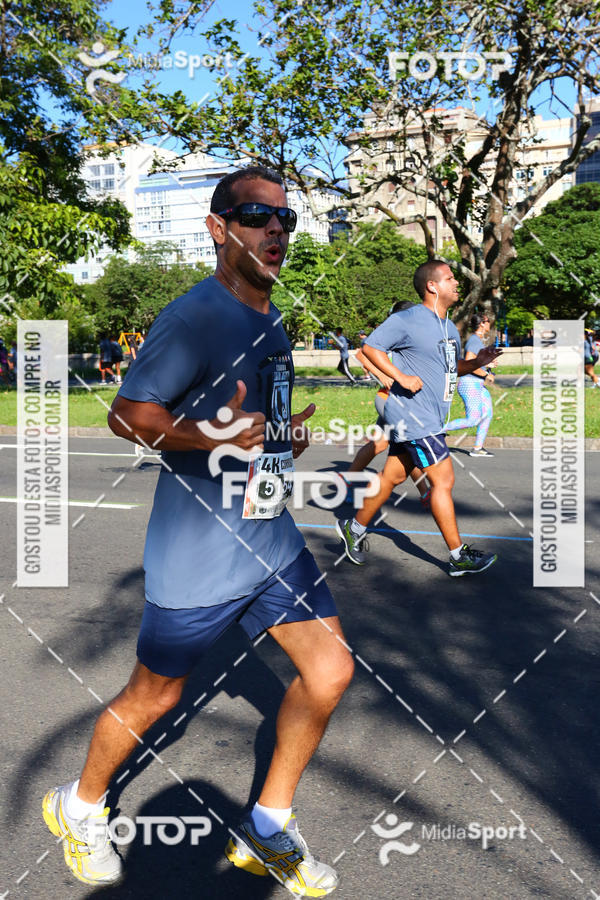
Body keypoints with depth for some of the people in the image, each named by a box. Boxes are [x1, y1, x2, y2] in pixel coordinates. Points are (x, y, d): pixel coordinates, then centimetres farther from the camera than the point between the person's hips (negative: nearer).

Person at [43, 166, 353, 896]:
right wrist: (213, 438, -34)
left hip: (272, 541, 8)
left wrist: (285, 432, 8)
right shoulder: (192, 317, -17)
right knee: (155, 696, 8)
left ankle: (267, 830, 23)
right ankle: (78, 807, 39)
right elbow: (127, 414, -20)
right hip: (196, 554, -8)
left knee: (331, 669, 4)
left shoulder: (269, 321, 11)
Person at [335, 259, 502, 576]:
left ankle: (354, 528, 29)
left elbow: (453, 367, 25)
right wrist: (402, 378, -20)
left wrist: (478, 362, 5)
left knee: (392, 476, 14)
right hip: (412, 413, -9)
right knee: (443, 479, -8)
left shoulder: (449, 327, 15)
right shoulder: (408, 320, -12)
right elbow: (370, 347, -13)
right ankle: (459, 556, 1)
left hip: (430, 417, 9)